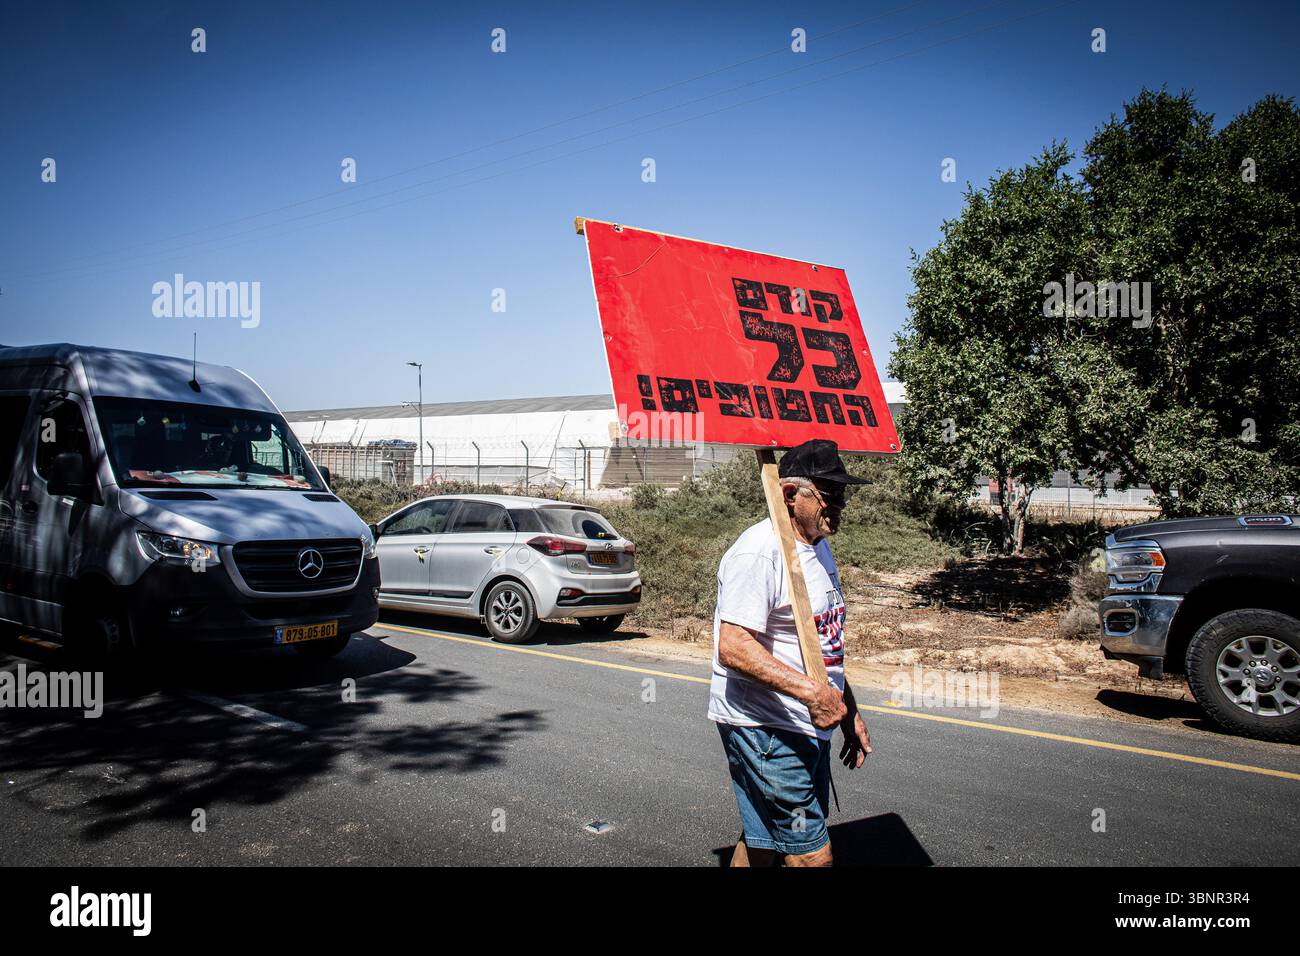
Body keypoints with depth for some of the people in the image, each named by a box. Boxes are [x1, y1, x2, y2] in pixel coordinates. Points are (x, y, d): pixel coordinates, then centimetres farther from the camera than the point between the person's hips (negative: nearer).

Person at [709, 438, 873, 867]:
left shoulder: (818, 547, 13)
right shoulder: (758, 552, -19)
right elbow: (733, 647, -27)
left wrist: (849, 712, 22)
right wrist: (811, 691, -33)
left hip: (809, 726, 10)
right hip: (765, 727, -9)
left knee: (763, 843, 18)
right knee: (812, 853, -7)